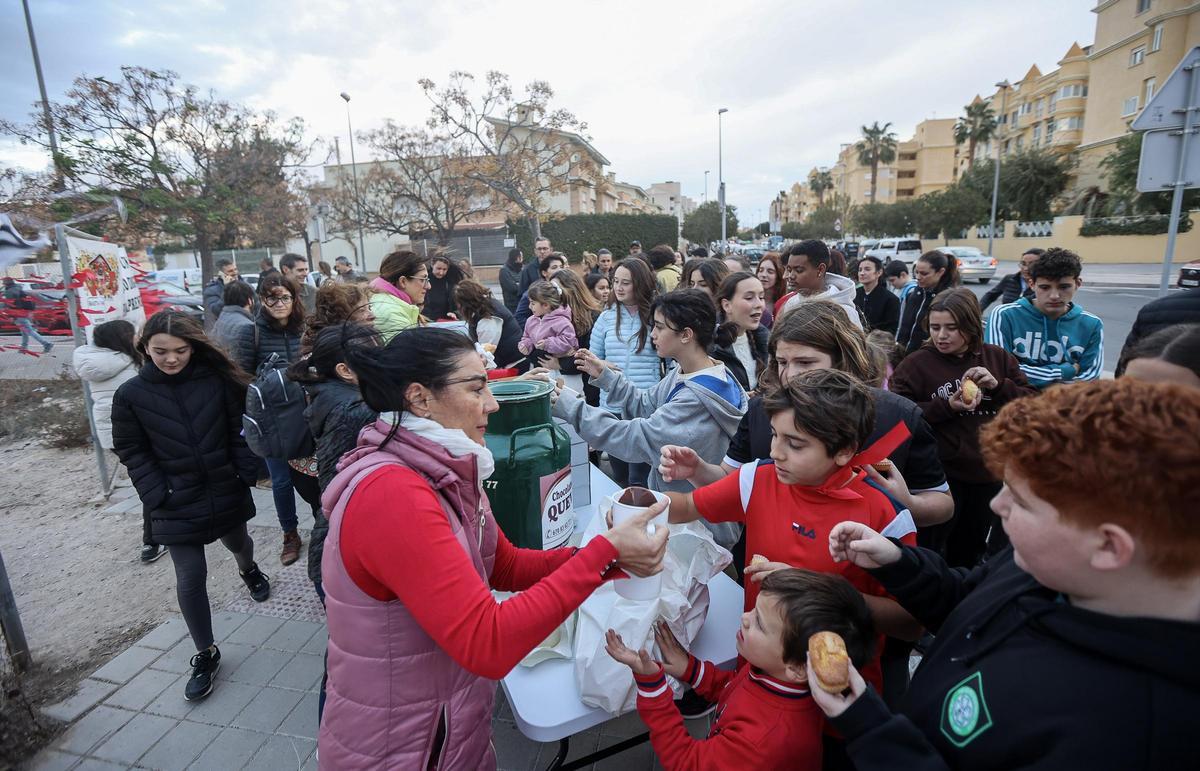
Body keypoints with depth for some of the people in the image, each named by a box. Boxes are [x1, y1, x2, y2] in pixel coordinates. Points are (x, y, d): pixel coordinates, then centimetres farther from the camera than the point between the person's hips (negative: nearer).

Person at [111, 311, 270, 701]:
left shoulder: (217, 379, -10)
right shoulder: (130, 394, -8)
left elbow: (240, 430, -3)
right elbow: (131, 451, -3)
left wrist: (244, 475, -8)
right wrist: (158, 496, -10)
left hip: (226, 491, 1)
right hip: (176, 504, -1)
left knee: (237, 542, 26)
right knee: (190, 578, 1)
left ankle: (249, 570, 62)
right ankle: (205, 654, 19)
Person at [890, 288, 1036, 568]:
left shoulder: (998, 358, 7)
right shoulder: (916, 363, -5)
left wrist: (998, 386, -12)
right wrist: (946, 406, -19)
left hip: (992, 474, 4)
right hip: (941, 478, -4)